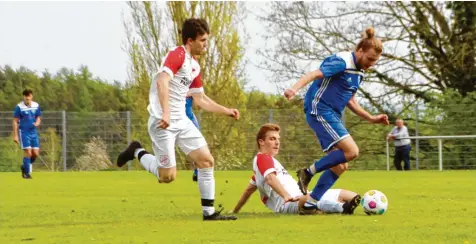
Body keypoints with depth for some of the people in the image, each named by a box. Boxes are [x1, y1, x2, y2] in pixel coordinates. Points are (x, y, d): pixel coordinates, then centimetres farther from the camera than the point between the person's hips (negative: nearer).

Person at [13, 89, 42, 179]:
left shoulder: (36, 106, 5)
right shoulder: (19, 107, -7)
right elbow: (15, 122, -3)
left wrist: (37, 123, -8)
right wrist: (15, 135, -6)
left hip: (33, 132, 5)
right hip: (24, 132, -5)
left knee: (36, 153, 0)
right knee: (28, 152, -13)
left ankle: (25, 167, 25)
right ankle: (27, 173, -2)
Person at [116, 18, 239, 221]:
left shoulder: (194, 67, 15)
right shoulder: (177, 55, -13)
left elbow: (200, 100, 25)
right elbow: (162, 82, -29)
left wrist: (226, 111, 19)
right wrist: (165, 113, -38)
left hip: (181, 121, 9)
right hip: (163, 122, -9)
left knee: (207, 160, 0)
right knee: (167, 176, -7)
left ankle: (209, 212, 4)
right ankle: (137, 152, 18)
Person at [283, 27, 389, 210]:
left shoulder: (359, 72, 14)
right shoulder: (342, 62, -14)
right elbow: (314, 74, -28)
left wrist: (370, 118, 21)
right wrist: (295, 88, -45)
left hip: (332, 116, 10)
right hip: (319, 110, -10)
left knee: (340, 165, 5)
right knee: (351, 151, -19)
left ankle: (311, 202, 9)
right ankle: (308, 172, -8)